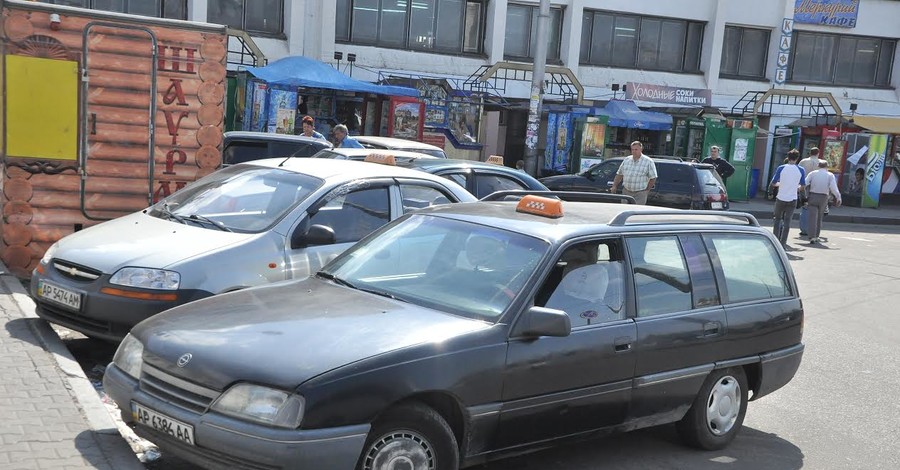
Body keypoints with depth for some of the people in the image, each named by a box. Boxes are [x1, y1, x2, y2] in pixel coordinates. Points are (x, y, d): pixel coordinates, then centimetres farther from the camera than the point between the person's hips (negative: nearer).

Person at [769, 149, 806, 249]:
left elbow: (773, 184, -3)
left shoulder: (781, 168, -6)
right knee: (787, 221, 3)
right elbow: (802, 186, 4)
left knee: (778, 219, 14)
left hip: (780, 198, 0)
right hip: (792, 199, 0)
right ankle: (783, 243, 1)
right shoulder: (800, 170, -3)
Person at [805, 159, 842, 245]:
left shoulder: (813, 173, 5)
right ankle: (816, 236, 21)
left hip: (813, 196, 0)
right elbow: (833, 188, -9)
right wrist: (838, 197, -4)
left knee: (813, 217, -3)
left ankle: (812, 237, -14)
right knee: (819, 218, 15)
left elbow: (804, 184, -4)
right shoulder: (830, 175, 3)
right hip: (823, 197, 0)